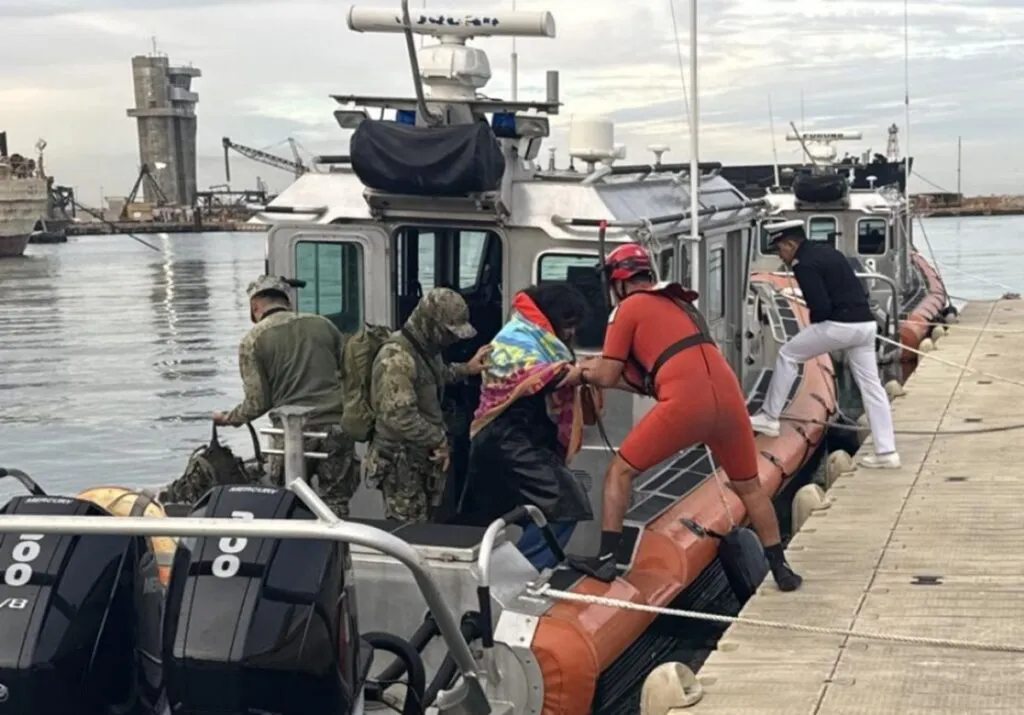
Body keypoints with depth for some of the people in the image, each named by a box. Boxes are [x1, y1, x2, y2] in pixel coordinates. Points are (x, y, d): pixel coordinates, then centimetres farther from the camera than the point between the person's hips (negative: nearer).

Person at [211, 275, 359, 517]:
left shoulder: (253, 340, 1)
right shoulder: (323, 324, 11)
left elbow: (258, 403, -2)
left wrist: (227, 418, 16)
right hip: (337, 427, 3)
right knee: (336, 506, 5)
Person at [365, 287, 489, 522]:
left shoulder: (426, 347, 8)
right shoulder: (397, 358, -25)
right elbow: (400, 417, -31)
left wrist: (466, 369, 19)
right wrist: (439, 441, -21)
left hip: (424, 456, 10)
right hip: (401, 461, -10)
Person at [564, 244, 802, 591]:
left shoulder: (629, 308, 9)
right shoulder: (679, 302, 31)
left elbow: (607, 376, 10)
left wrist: (585, 374, 30)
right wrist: (600, 367, 34)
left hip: (686, 402, -6)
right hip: (728, 397, 6)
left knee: (620, 471, 11)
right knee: (748, 486, 24)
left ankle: (605, 559, 7)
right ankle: (781, 568, 26)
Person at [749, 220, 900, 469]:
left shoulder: (805, 265, -9)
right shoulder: (826, 251, 20)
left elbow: (821, 307, -16)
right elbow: (855, 289, 23)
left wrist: (815, 327, 4)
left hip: (840, 325, -9)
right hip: (865, 323, 9)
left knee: (788, 355, 8)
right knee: (870, 385, 9)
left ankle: (769, 418, 13)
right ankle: (886, 452, 9)